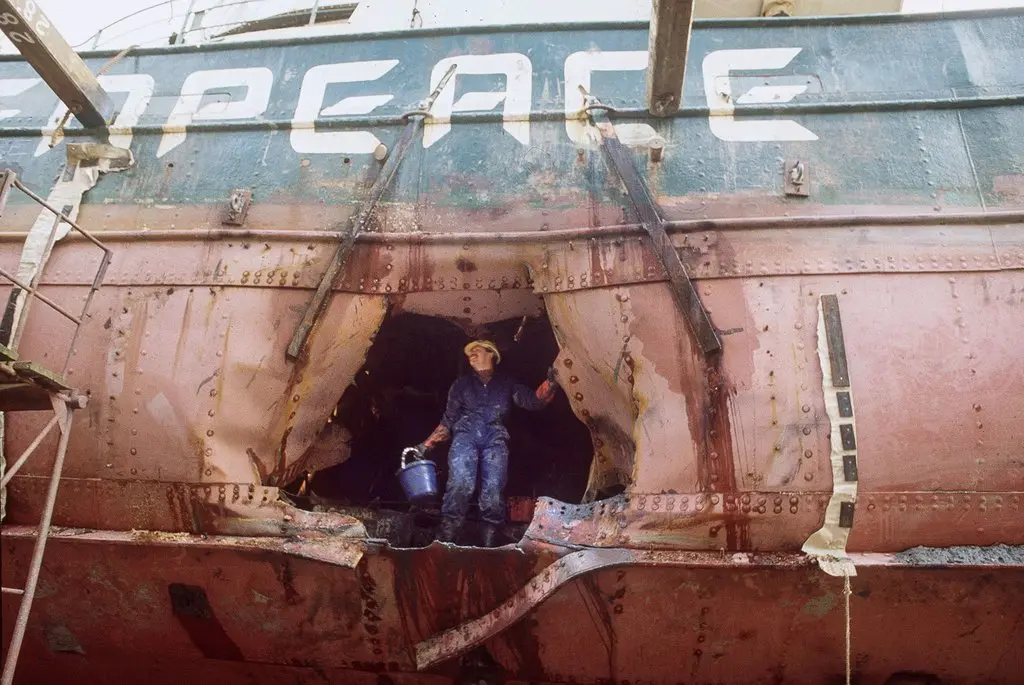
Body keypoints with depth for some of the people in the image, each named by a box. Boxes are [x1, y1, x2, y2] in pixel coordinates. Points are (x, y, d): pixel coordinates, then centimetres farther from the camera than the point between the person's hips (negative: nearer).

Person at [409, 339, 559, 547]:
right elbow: (448, 420, 24)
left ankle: (489, 546, -21)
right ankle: (445, 540, -32)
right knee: (460, 483, -26)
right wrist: (427, 445, 13)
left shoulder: (506, 384, 23)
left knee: (494, 490, -19)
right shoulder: (462, 384, 25)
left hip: (495, 438, 0)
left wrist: (550, 383, -6)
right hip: (466, 434, 0)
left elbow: (532, 401, 10)